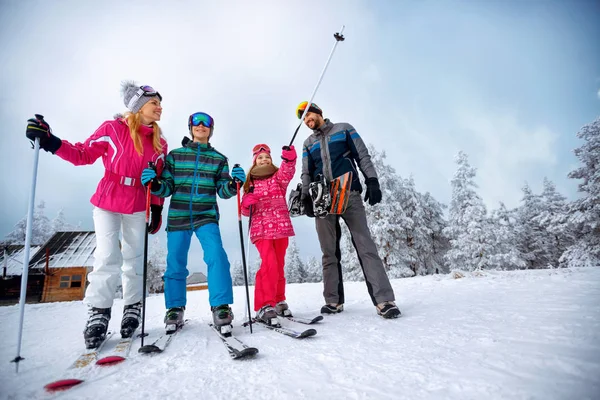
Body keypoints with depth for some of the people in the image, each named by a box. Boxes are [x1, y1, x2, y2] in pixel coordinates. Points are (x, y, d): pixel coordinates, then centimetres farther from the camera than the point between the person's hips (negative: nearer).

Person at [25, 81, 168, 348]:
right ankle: (99, 313, 9)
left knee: (134, 259, 9)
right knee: (108, 259, -8)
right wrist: (51, 143, -16)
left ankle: (132, 309, 23)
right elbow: (83, 155, -2)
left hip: (137, 208, 3)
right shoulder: (112, 129, -7)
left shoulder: (159, 143, 3)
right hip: (107, 203, -2)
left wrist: (157, 208, 3)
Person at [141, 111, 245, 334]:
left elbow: (223, 191, 3)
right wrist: (154, 184, -15)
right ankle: (175, 309, 22)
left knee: (217, 257, -19)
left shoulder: (219, 159, 10)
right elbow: (167, 188, 6)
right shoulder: (175, 155, 10)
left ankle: (221, 308, -11)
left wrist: (234, 184, -17)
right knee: (175, 263, 5)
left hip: (206, 216, -1)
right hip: (178, 216, 1)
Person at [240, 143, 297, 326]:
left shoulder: (278, 177, 11)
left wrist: (289, 158, -35)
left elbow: (288, 171, -14)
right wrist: (247, 202, -13)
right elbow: (245, 211, 9)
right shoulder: (250, 183, 12)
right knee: (270, 263, -19)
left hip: (281, 226, 2)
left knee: (279, 265, 9)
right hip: (261, 228, -2)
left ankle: (278, 301, 24)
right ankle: (264, 306, -14)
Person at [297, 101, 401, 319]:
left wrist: (372, 180, -7)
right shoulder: (308, 143, 22)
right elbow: (306, 174, 16)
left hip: (349, 194, -3)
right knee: (329, 252, 2)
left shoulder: (344, 129, 14)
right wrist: (306, 198, 1)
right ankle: (333, 300, 9)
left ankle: (384, 299, -12)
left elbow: (363, 156, 7)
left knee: (365, 246, -11)